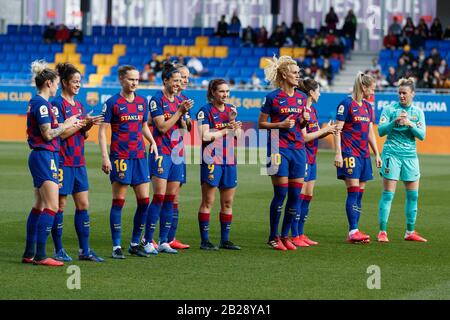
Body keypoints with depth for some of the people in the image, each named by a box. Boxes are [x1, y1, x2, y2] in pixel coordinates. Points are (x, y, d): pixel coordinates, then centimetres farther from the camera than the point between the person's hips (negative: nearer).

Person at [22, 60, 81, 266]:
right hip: (45, 157, -11)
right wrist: (66, 125, -5)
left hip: (40, 157, 11)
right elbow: (48, 134, -18)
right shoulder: (42, 104, -15)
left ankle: (29, 253, 16)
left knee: (39, 206, 13)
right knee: (52, 206, -12)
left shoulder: (37, 103, 15)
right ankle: (40, 255, -15)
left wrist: (71, 125, 17)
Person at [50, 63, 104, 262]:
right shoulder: (58, 104, -9)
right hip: (63, 161, -8)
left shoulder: (78, 105, 14)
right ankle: (59, 250, 6)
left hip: (78, 162, 8)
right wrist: (82, 122, -16)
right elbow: (61, 133, -15)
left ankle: (85, 250, 9)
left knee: (83, 205, 5)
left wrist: (89, 125, -3)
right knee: (60, 205, -1)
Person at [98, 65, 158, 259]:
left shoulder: (142, 101, 11)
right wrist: (105, 157, -13)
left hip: (140, 156, 5)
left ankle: (135, 243, 14)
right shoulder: (113, 102, -5)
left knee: (144, 200, 2)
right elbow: (102, 131, -5)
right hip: (120, 156, -5)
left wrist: (152, 142, 6)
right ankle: (116, 246, 2)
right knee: (118, 201, -3)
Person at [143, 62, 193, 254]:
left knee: (170, 199, 5)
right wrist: (179, 111, -12)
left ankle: (164, 241, 9)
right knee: (159, 197, -12)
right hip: (161, 153, -7)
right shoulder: (157, 99, -7)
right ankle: (148, 241, -8)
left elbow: (182, 127, 15)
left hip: (177, 153, 7)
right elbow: (162, 127, -13)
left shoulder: (179, 100, 13)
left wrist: (184, 114, -2)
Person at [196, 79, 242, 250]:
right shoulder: (205, 111, -5)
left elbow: (238, 135, 10)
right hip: (211, 160, -6)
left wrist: (233, 120, -6)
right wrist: (226, 130, -9)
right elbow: (205, 136, -14)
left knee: (228, 202, 7)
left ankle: (225, 240, 14)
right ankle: (205, 241, 0)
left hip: (229, 161, 6)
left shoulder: (231, 109, 14)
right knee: (207, 202, -3)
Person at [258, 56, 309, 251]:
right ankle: (273, 237, 5)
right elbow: (261, 124, -2)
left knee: (296, 194, 2)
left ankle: (285, 235, 13)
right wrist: (280, 124, -15)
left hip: (298, 148, 6)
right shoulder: (272, 97, -6)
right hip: (279, 148, -6)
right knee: (281, 193, -7)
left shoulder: (301, 97, 11)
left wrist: (304, 120, -1)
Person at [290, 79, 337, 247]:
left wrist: (329, 130, -1)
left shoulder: (313, 110, 14)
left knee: (308, 197, 10)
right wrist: (324, 130, -13)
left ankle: (300, 234, 15)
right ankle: (295, 236, -5)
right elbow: (304, 137, -19)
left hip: (312, 158, 10)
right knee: (300, 196, -7)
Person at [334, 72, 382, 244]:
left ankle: (354, 232, 5)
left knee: (359, 194, 4)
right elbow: (337, 130, -10)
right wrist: (338, 153, -16)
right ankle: (353, 231, -11)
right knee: (353, 191, -11)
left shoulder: (368, 107, 16)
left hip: (364, 154, 8)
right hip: (350, 152, -8)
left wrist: (376, 154, 18)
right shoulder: (347, 104, -7)